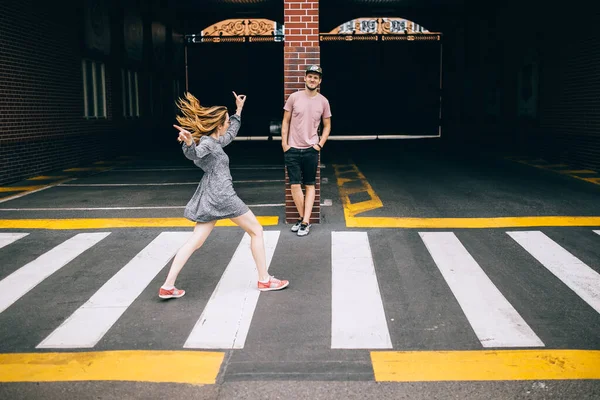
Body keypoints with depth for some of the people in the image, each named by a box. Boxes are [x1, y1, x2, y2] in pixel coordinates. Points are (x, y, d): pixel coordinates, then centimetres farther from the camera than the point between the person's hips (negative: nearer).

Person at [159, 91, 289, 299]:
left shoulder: (215, 141, 16)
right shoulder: (207, 143, -13)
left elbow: (231, 134, 36)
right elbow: (193, 153, -35)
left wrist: (239, 110, 40)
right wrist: (189, 143, -58)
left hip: (211, 197, 10)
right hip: (221, 195, -10)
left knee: (195, 242, 4)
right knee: (256, 231, 5)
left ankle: (167, 287, -1)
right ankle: (264, 280, 11)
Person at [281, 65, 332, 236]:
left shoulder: (323, 101, 0)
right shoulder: (294, 97, -2)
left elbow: (327, 125, 10)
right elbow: (286, 121, 4)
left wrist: (320, 144, -1)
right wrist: (284, 143, -3)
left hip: (311, 150, 0)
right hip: (292, 149, 0)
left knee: (309, 185, 4)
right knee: (295, 185, 0)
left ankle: (305, 222, 7)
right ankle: (302, 218, 16)